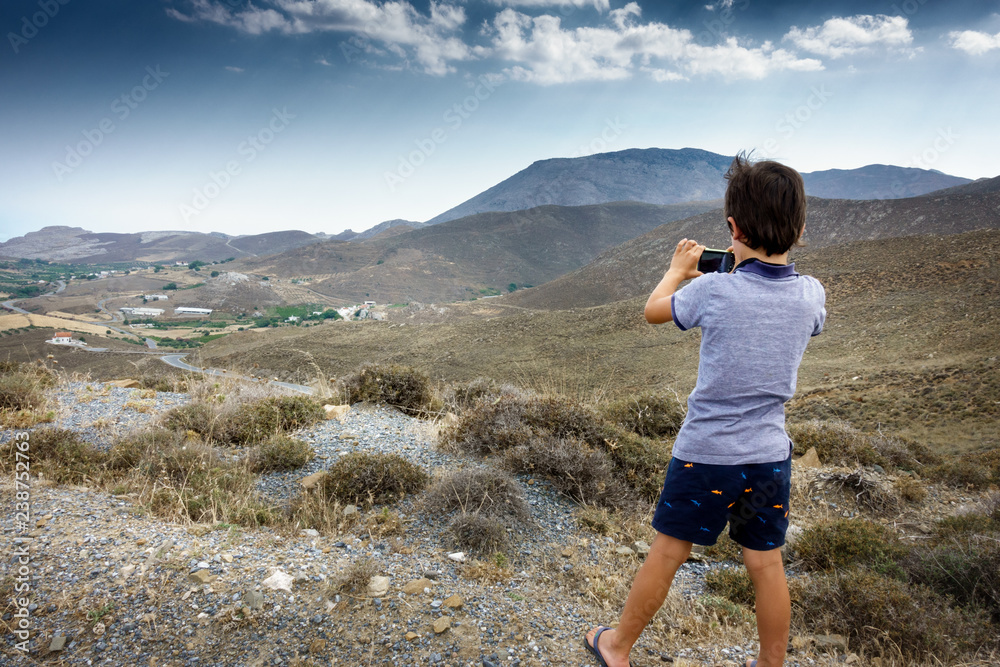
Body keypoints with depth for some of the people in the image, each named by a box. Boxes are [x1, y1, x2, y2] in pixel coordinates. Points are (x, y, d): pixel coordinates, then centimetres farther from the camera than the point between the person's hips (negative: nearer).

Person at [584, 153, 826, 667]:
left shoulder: (712, 291, -18)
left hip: (705, 454, -3)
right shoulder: (810, 294, -6)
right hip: (770, 456, 4)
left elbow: (653, 310, 1)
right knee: (767, 566, 16)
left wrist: (678, 268, 18)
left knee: (666, 553, 11)